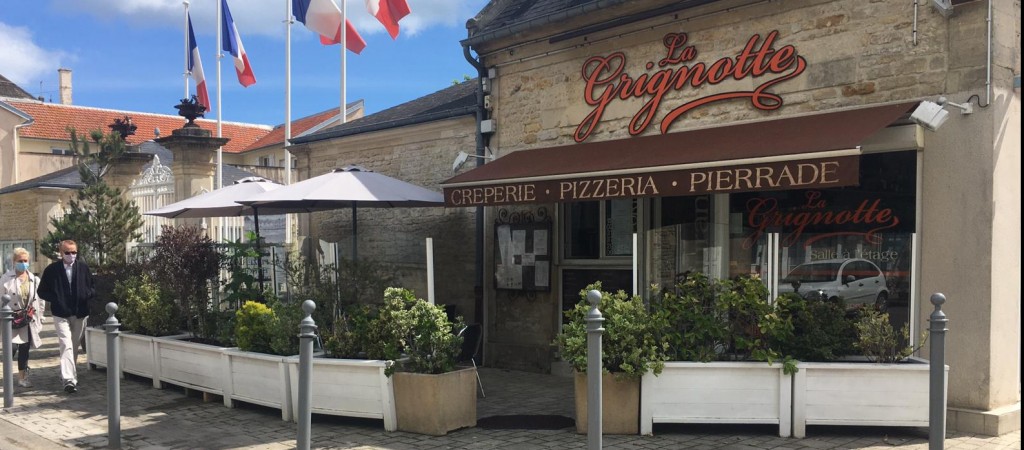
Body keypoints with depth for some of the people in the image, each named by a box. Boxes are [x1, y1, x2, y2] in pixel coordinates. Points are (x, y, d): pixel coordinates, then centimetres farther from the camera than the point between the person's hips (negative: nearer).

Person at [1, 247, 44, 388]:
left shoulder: (34, 280, 7)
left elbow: (39, 301, 11)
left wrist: (39, 318, 7)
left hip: (29, 320, 3)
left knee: (24, 350, 7)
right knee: (12, 347, -12)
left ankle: (22, 377, 19)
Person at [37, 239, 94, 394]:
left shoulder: (83, 268, 2)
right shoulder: (51, 270, -3)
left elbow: (92, 288, 8)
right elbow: (42, 291, 3)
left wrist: (85, 296, -12)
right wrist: (55, 299, -12)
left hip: (80, 313, 3)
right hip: (61, 314, -3)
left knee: (74, 346, 15)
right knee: (66, 345, -14)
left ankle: (69, 374, 34)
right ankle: (69, 379, -20)